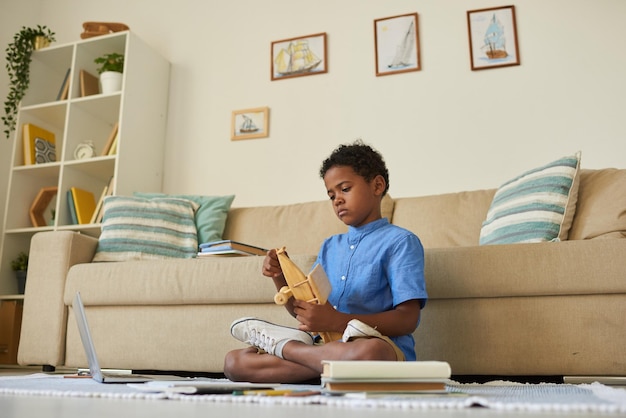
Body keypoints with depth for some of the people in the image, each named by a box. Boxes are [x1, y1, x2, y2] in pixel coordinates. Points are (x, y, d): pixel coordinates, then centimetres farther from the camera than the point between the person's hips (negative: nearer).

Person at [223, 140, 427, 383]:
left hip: (383, 351, -4)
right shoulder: (329, 247, 21)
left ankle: (282, 345, -17)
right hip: (326, 345, 5)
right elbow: (302, 311, 19)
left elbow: (407, 320, -11)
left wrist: (337, 321, -22)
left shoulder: (400, 242, 0)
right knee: (233, 362, -10)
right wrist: (281, 279, 0)